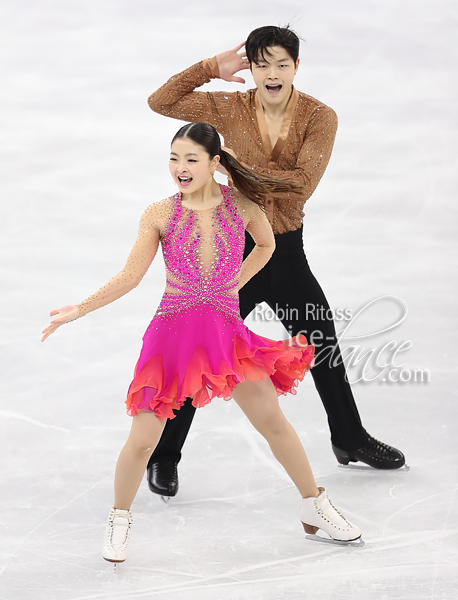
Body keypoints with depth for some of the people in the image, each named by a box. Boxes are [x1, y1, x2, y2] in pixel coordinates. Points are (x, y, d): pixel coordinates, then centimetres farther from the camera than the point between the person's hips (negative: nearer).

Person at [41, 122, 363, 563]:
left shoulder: (241, 204, -1)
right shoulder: (160, 215, -4)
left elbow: (265, 245, 19)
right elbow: (129, 277, -1)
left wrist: (233, 285, 9)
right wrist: (79, 309, -5)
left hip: (226, 330, 1)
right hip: (172, 332, -1)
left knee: (274, 422, 4)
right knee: (143, 439, -2)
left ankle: (315, 508, 22)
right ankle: (119, 520, 21)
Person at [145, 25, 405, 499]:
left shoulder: (319, 118, -10)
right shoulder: (230, 109, -8)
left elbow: (302, 185, -21)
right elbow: (159, 102, -10)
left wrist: (242, 168, -19)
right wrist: (213, 67, -14)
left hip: (287, 251, 2)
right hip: (236, 247, -2)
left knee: (325, 350, 16)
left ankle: (350, 441, 38)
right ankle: (163, 457, 13)